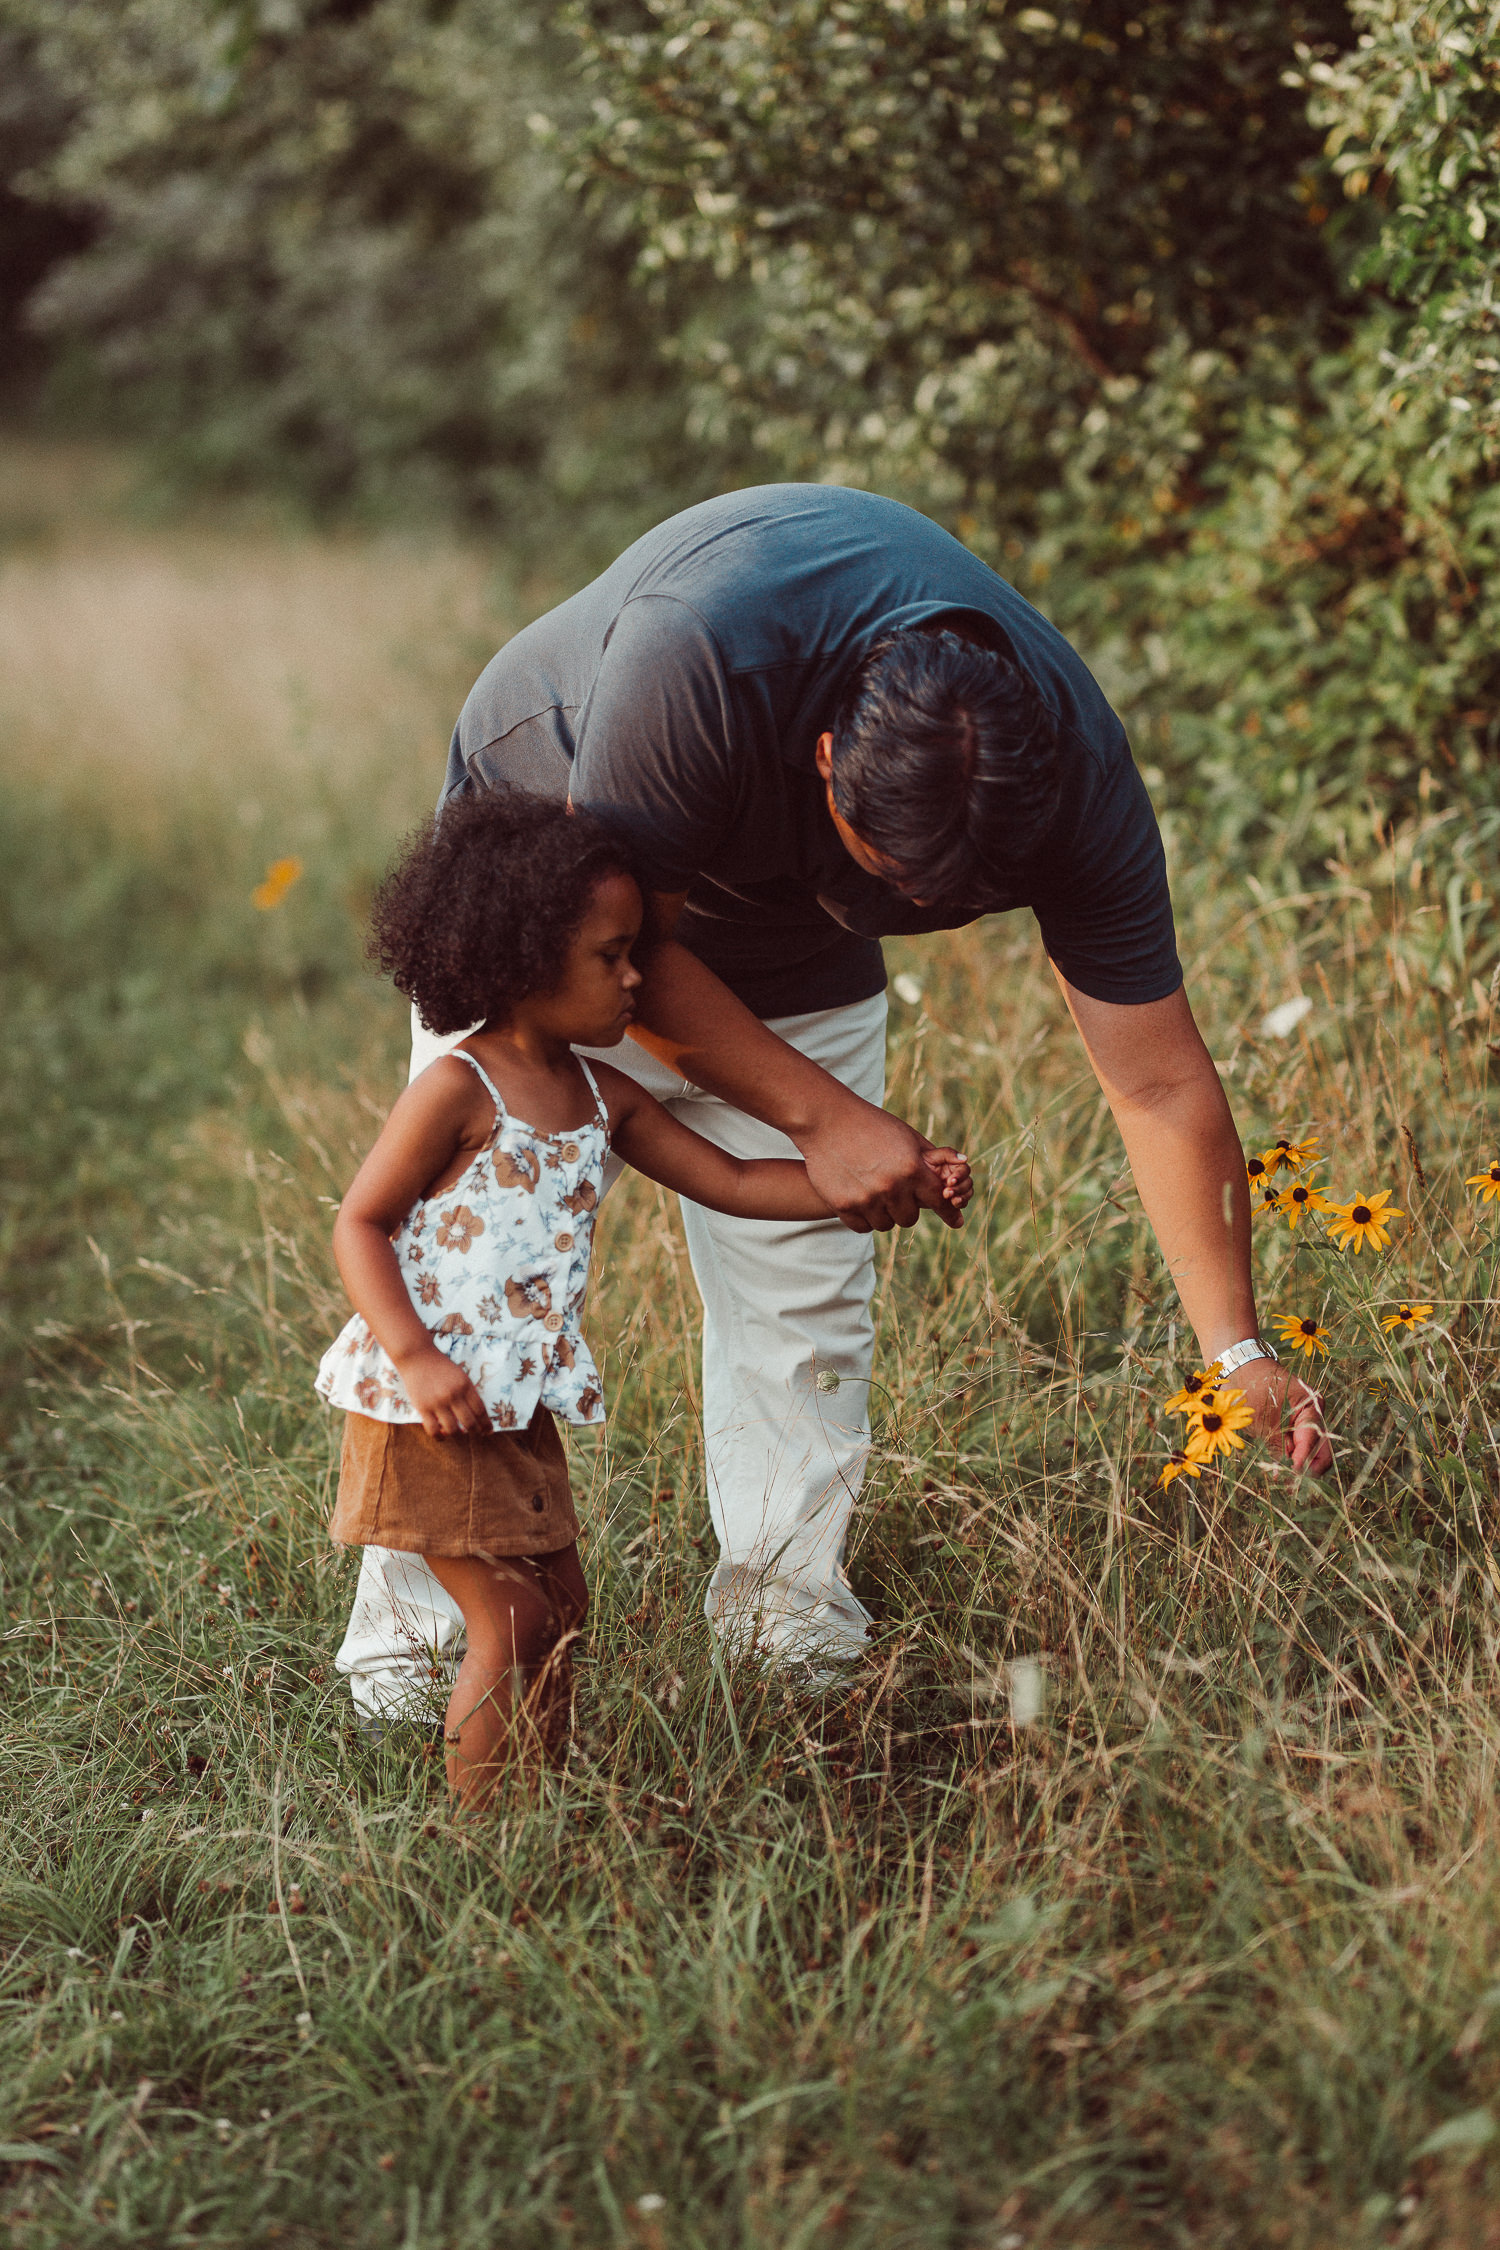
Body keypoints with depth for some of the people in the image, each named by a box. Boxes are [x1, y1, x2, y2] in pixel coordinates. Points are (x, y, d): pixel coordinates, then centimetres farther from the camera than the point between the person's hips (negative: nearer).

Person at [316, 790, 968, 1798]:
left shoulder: (605, 1100, 7)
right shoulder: (459, 1090, -15)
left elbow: (734, 1182, 10)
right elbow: (359, 1224, -13)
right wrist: (415, 1358, -24)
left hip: (520, 1405, 8)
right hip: (431, 1406, -8)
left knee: (560, 1608, 12)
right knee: (512, 1622, -6)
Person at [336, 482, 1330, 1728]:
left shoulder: (1077, 776, -29)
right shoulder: (696, 659, -43)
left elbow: (1162, 1080, -21)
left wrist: (1239, 1347, -23)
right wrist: (821, 1116, -30)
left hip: (786, 942, 3)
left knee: (805, 1278, -2)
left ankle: (792, 1627, 11)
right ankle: (411, 1646, 6)